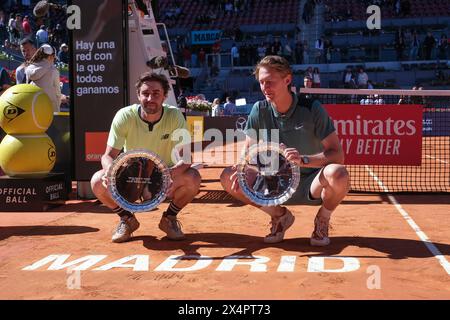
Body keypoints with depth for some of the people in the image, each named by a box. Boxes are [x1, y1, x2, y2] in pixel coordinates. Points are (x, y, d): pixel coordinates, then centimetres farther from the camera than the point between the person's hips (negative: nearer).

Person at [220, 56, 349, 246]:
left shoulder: (312, 109, -14)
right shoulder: (259, 110, -3)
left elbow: (337, 154, -20)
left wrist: (303, 160, -37)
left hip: (311, 183, -3)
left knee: (338, 174, -36)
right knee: (228, 177, -15)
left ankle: (322, 220, -1)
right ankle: (279, 215, 7)